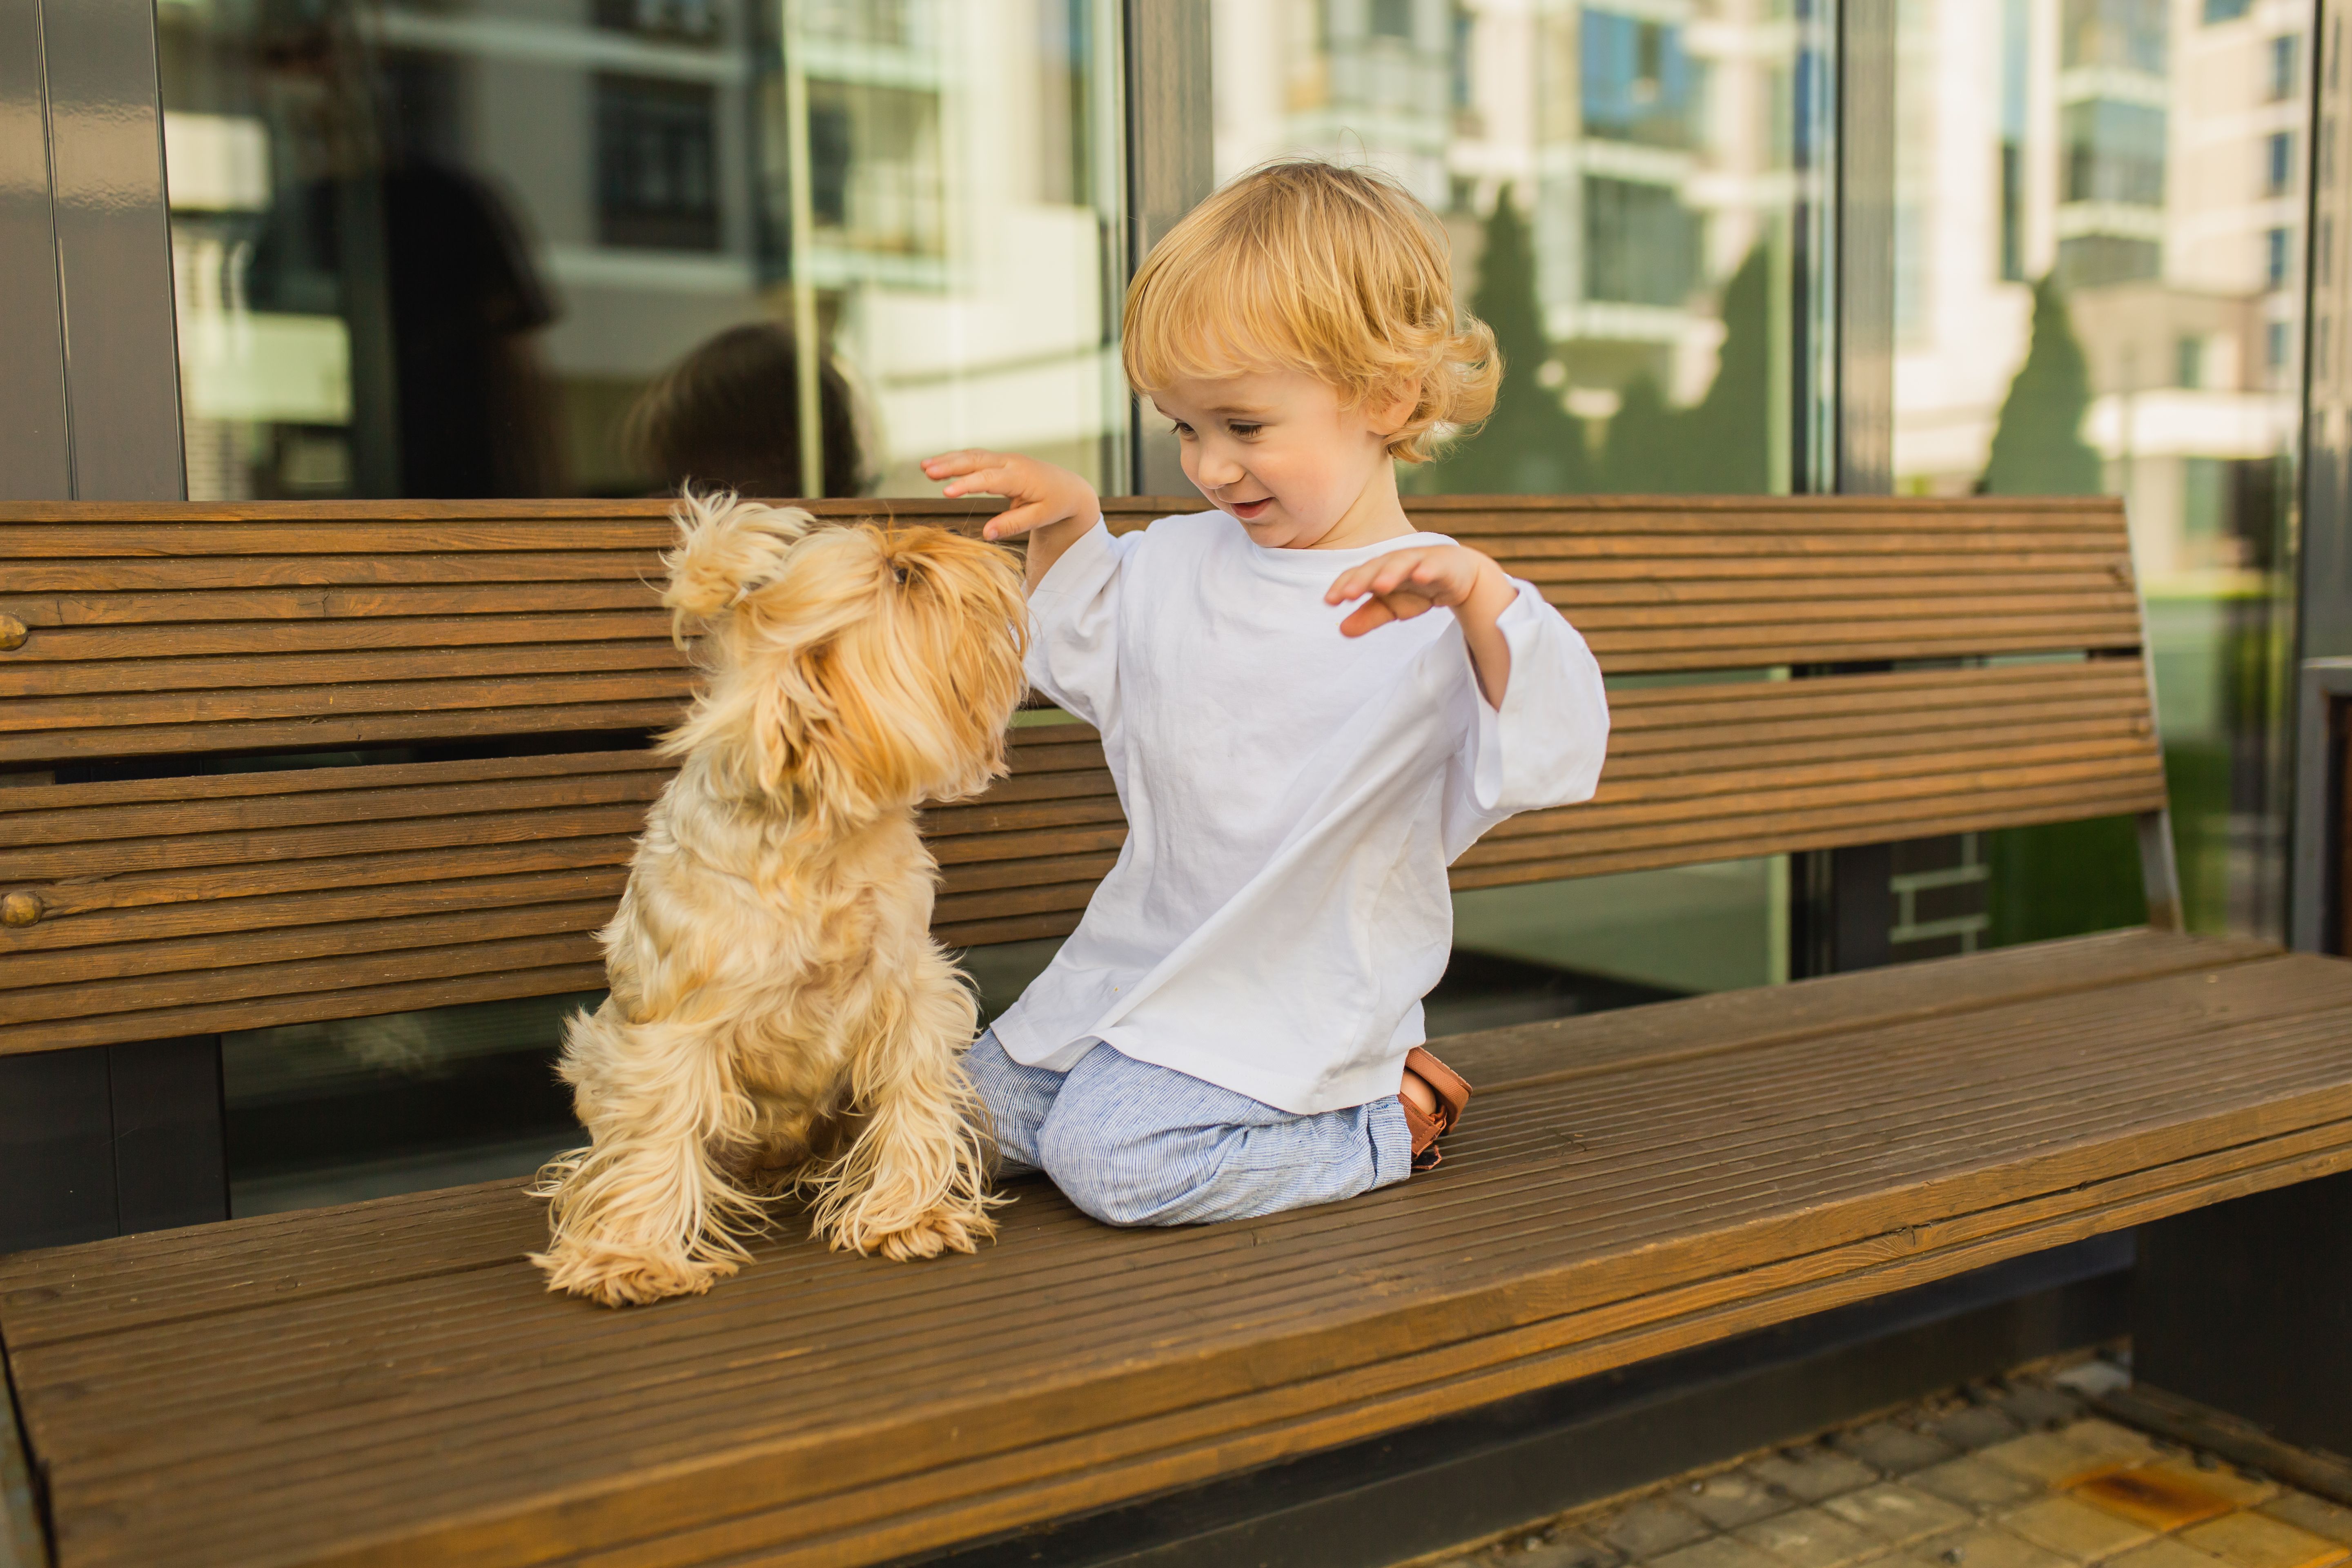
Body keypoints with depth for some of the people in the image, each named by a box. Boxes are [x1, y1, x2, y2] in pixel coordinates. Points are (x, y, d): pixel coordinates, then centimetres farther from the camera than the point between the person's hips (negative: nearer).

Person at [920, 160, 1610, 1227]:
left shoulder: (1425, 611, -16)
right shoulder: (1174, 560, 5)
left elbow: (1550, 760, -28)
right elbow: (1077, 662, 23)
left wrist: (1483, 595, -43)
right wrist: (1067, 521, 6)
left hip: (1296, 1005, -8)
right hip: (1130, 963, 8)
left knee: (1111, 1157, -25)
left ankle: (1379, 1127, -1)